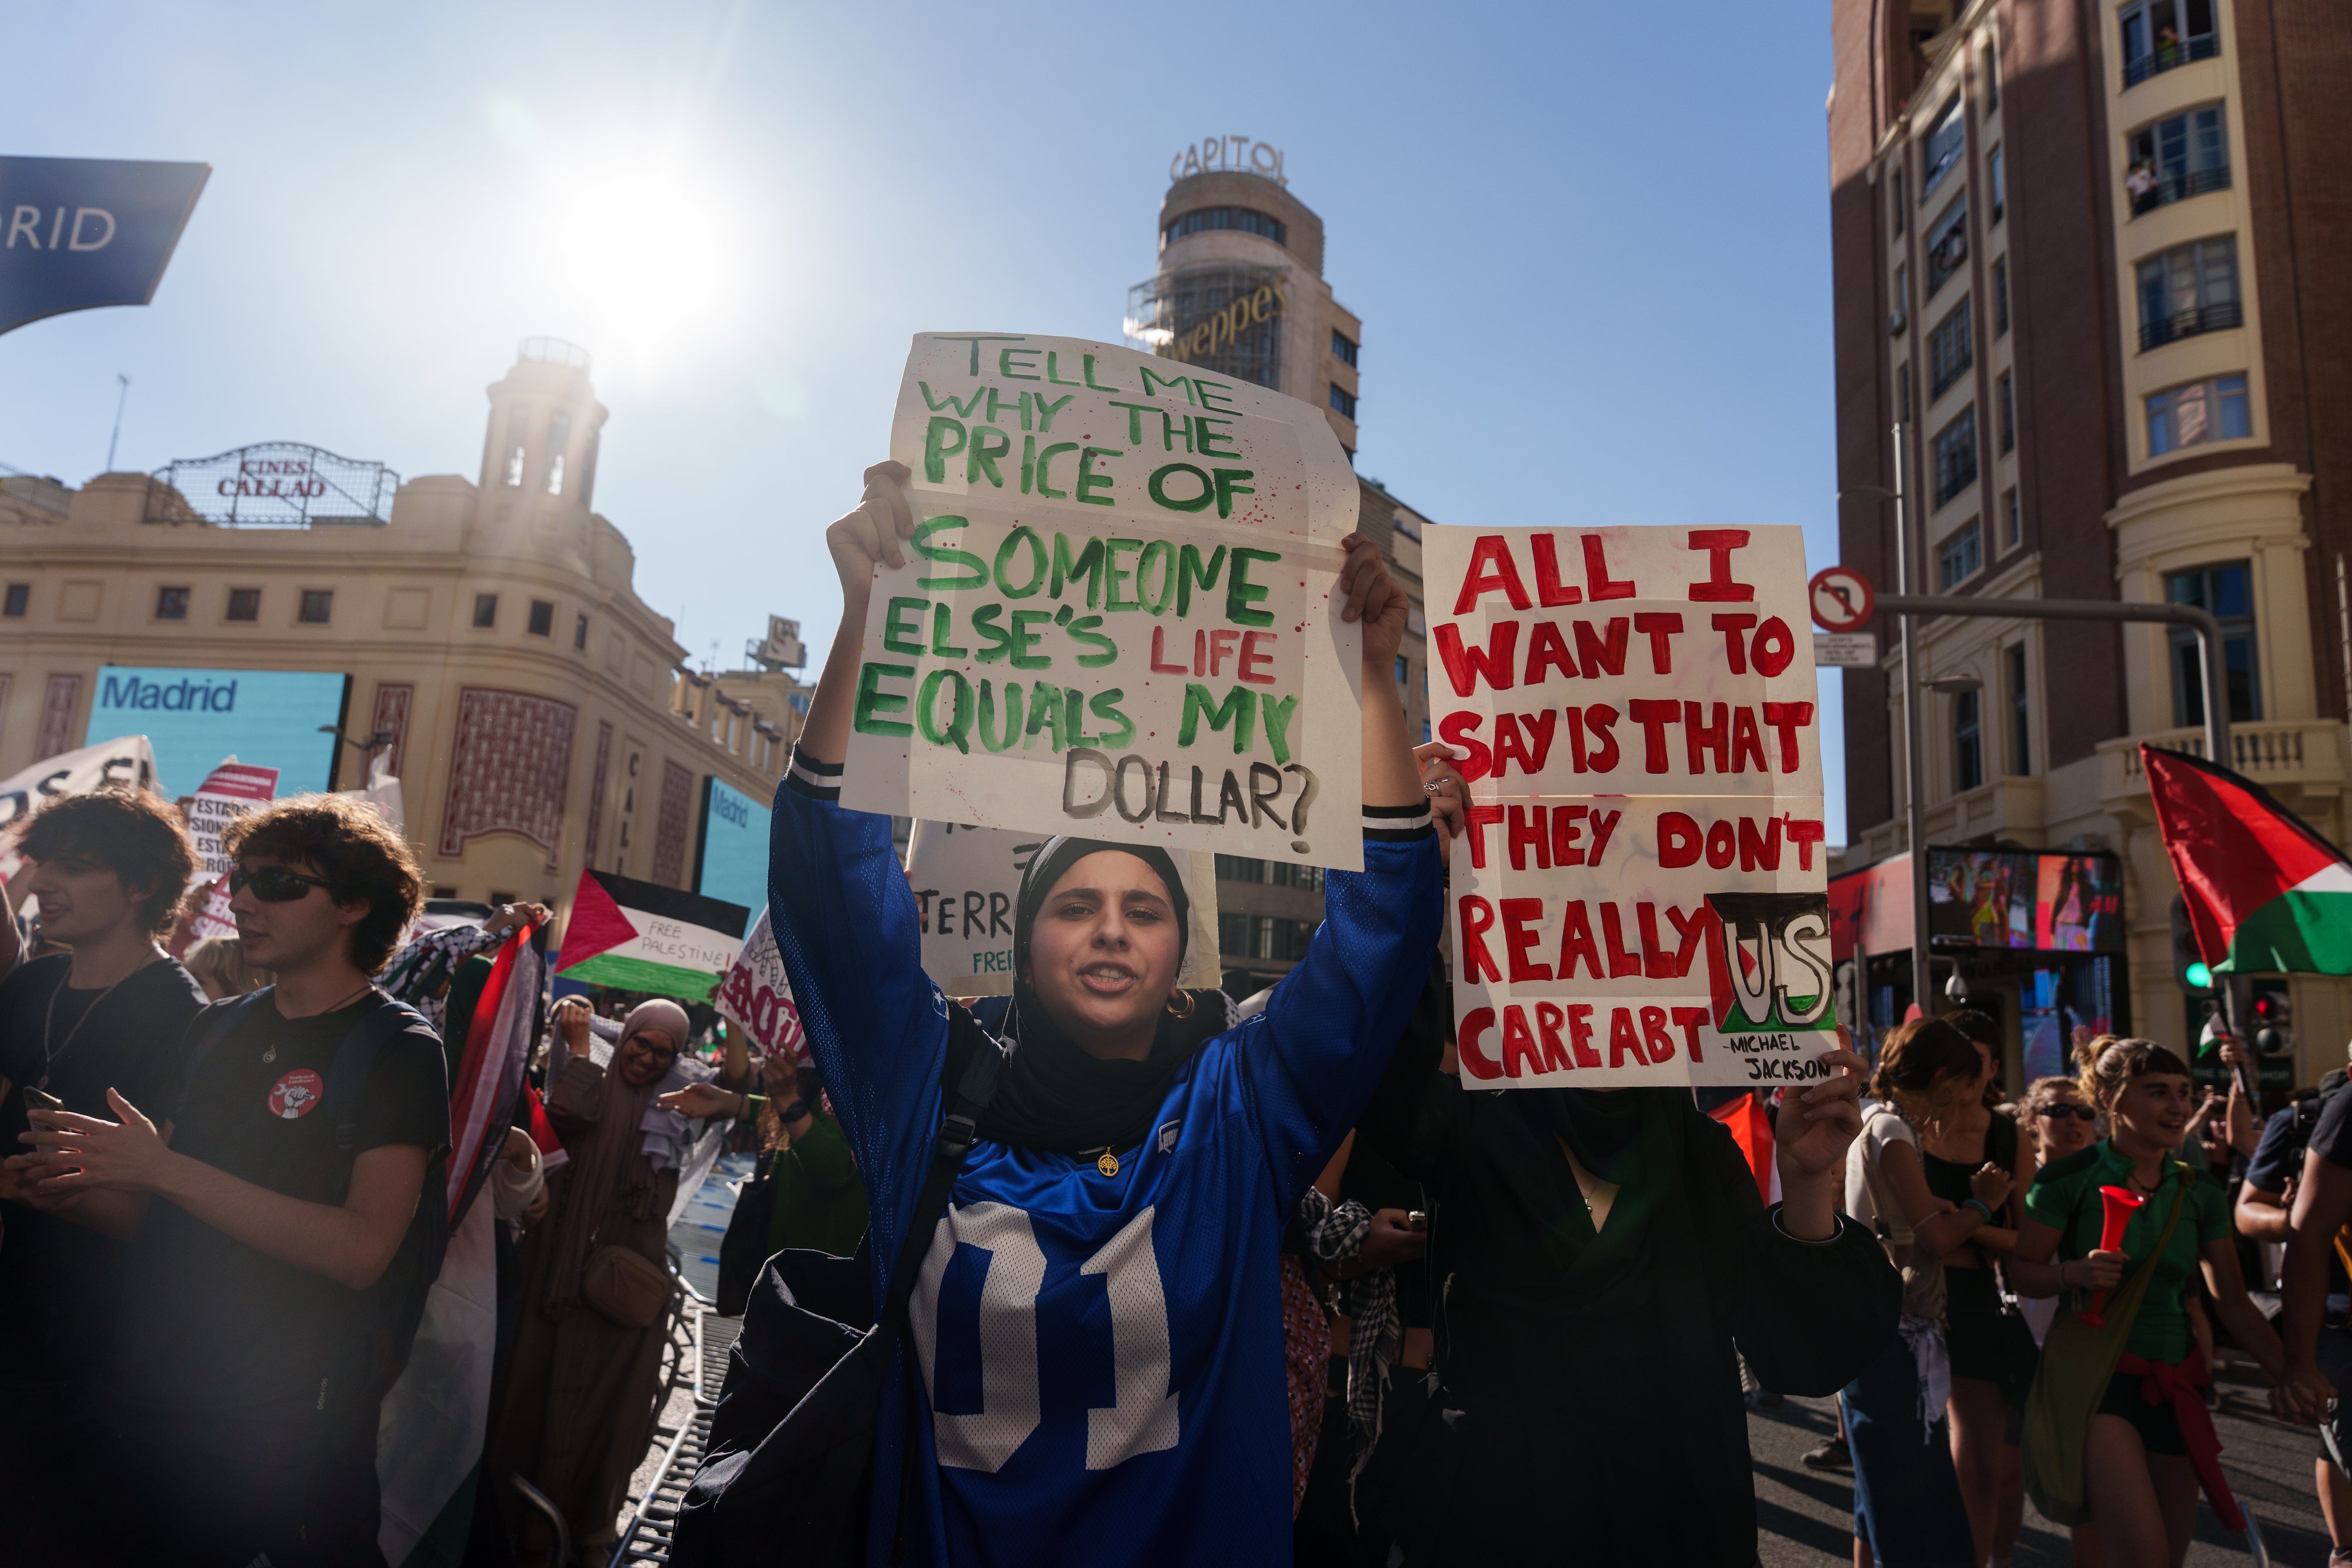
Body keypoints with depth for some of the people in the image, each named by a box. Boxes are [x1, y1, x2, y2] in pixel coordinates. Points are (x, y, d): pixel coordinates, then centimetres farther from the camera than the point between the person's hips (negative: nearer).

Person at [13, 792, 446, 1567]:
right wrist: (51, 1184, -6)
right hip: (147, 1399, 6)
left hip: (283, 1427, -6)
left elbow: (362, 1250, -24)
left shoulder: (398, 1050, -13)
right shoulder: (215, 1029, 7)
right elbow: (141, 1211, 14)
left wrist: (165, 1167, -22)